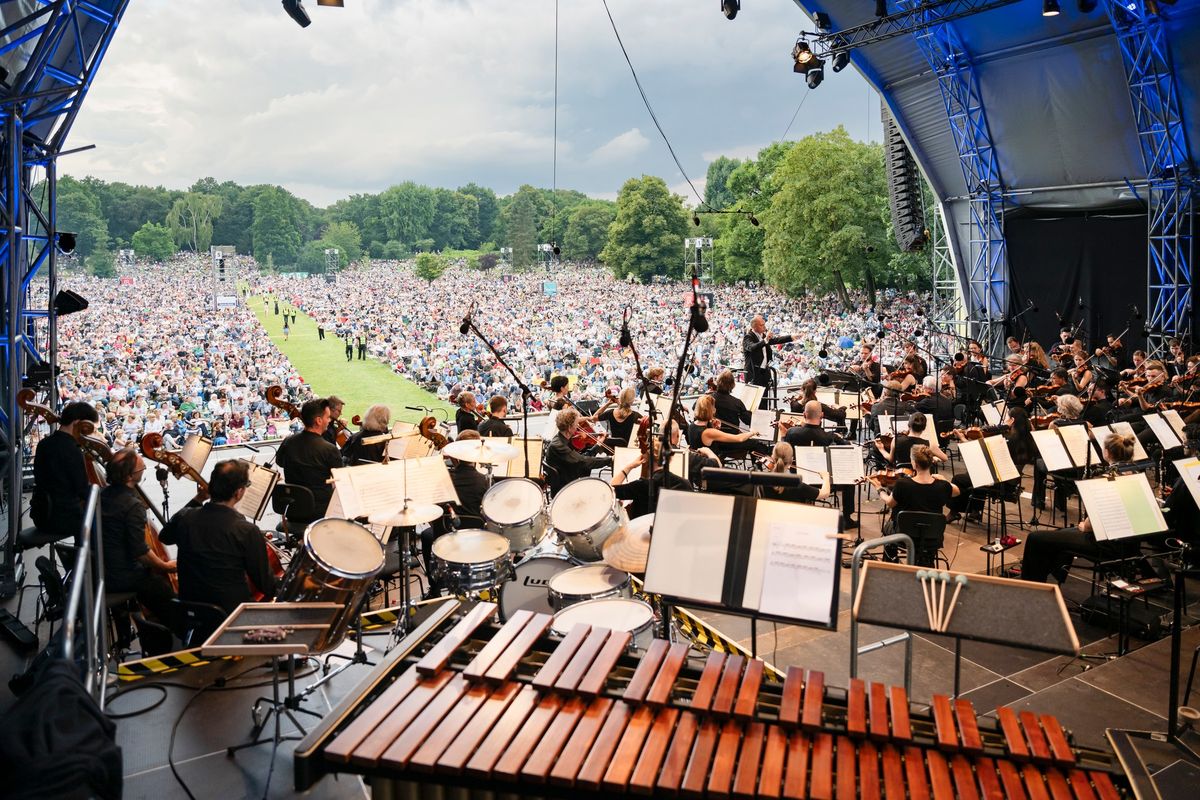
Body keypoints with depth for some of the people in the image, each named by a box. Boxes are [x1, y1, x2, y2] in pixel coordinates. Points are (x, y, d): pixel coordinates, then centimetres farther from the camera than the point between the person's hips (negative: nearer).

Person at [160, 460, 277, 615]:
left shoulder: (184, 518, -8)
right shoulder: (247, 532, -21)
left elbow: (165, 537, 20)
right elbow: (267, 587, -13)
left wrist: (196, 500, 14)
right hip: (232, 612, -6)